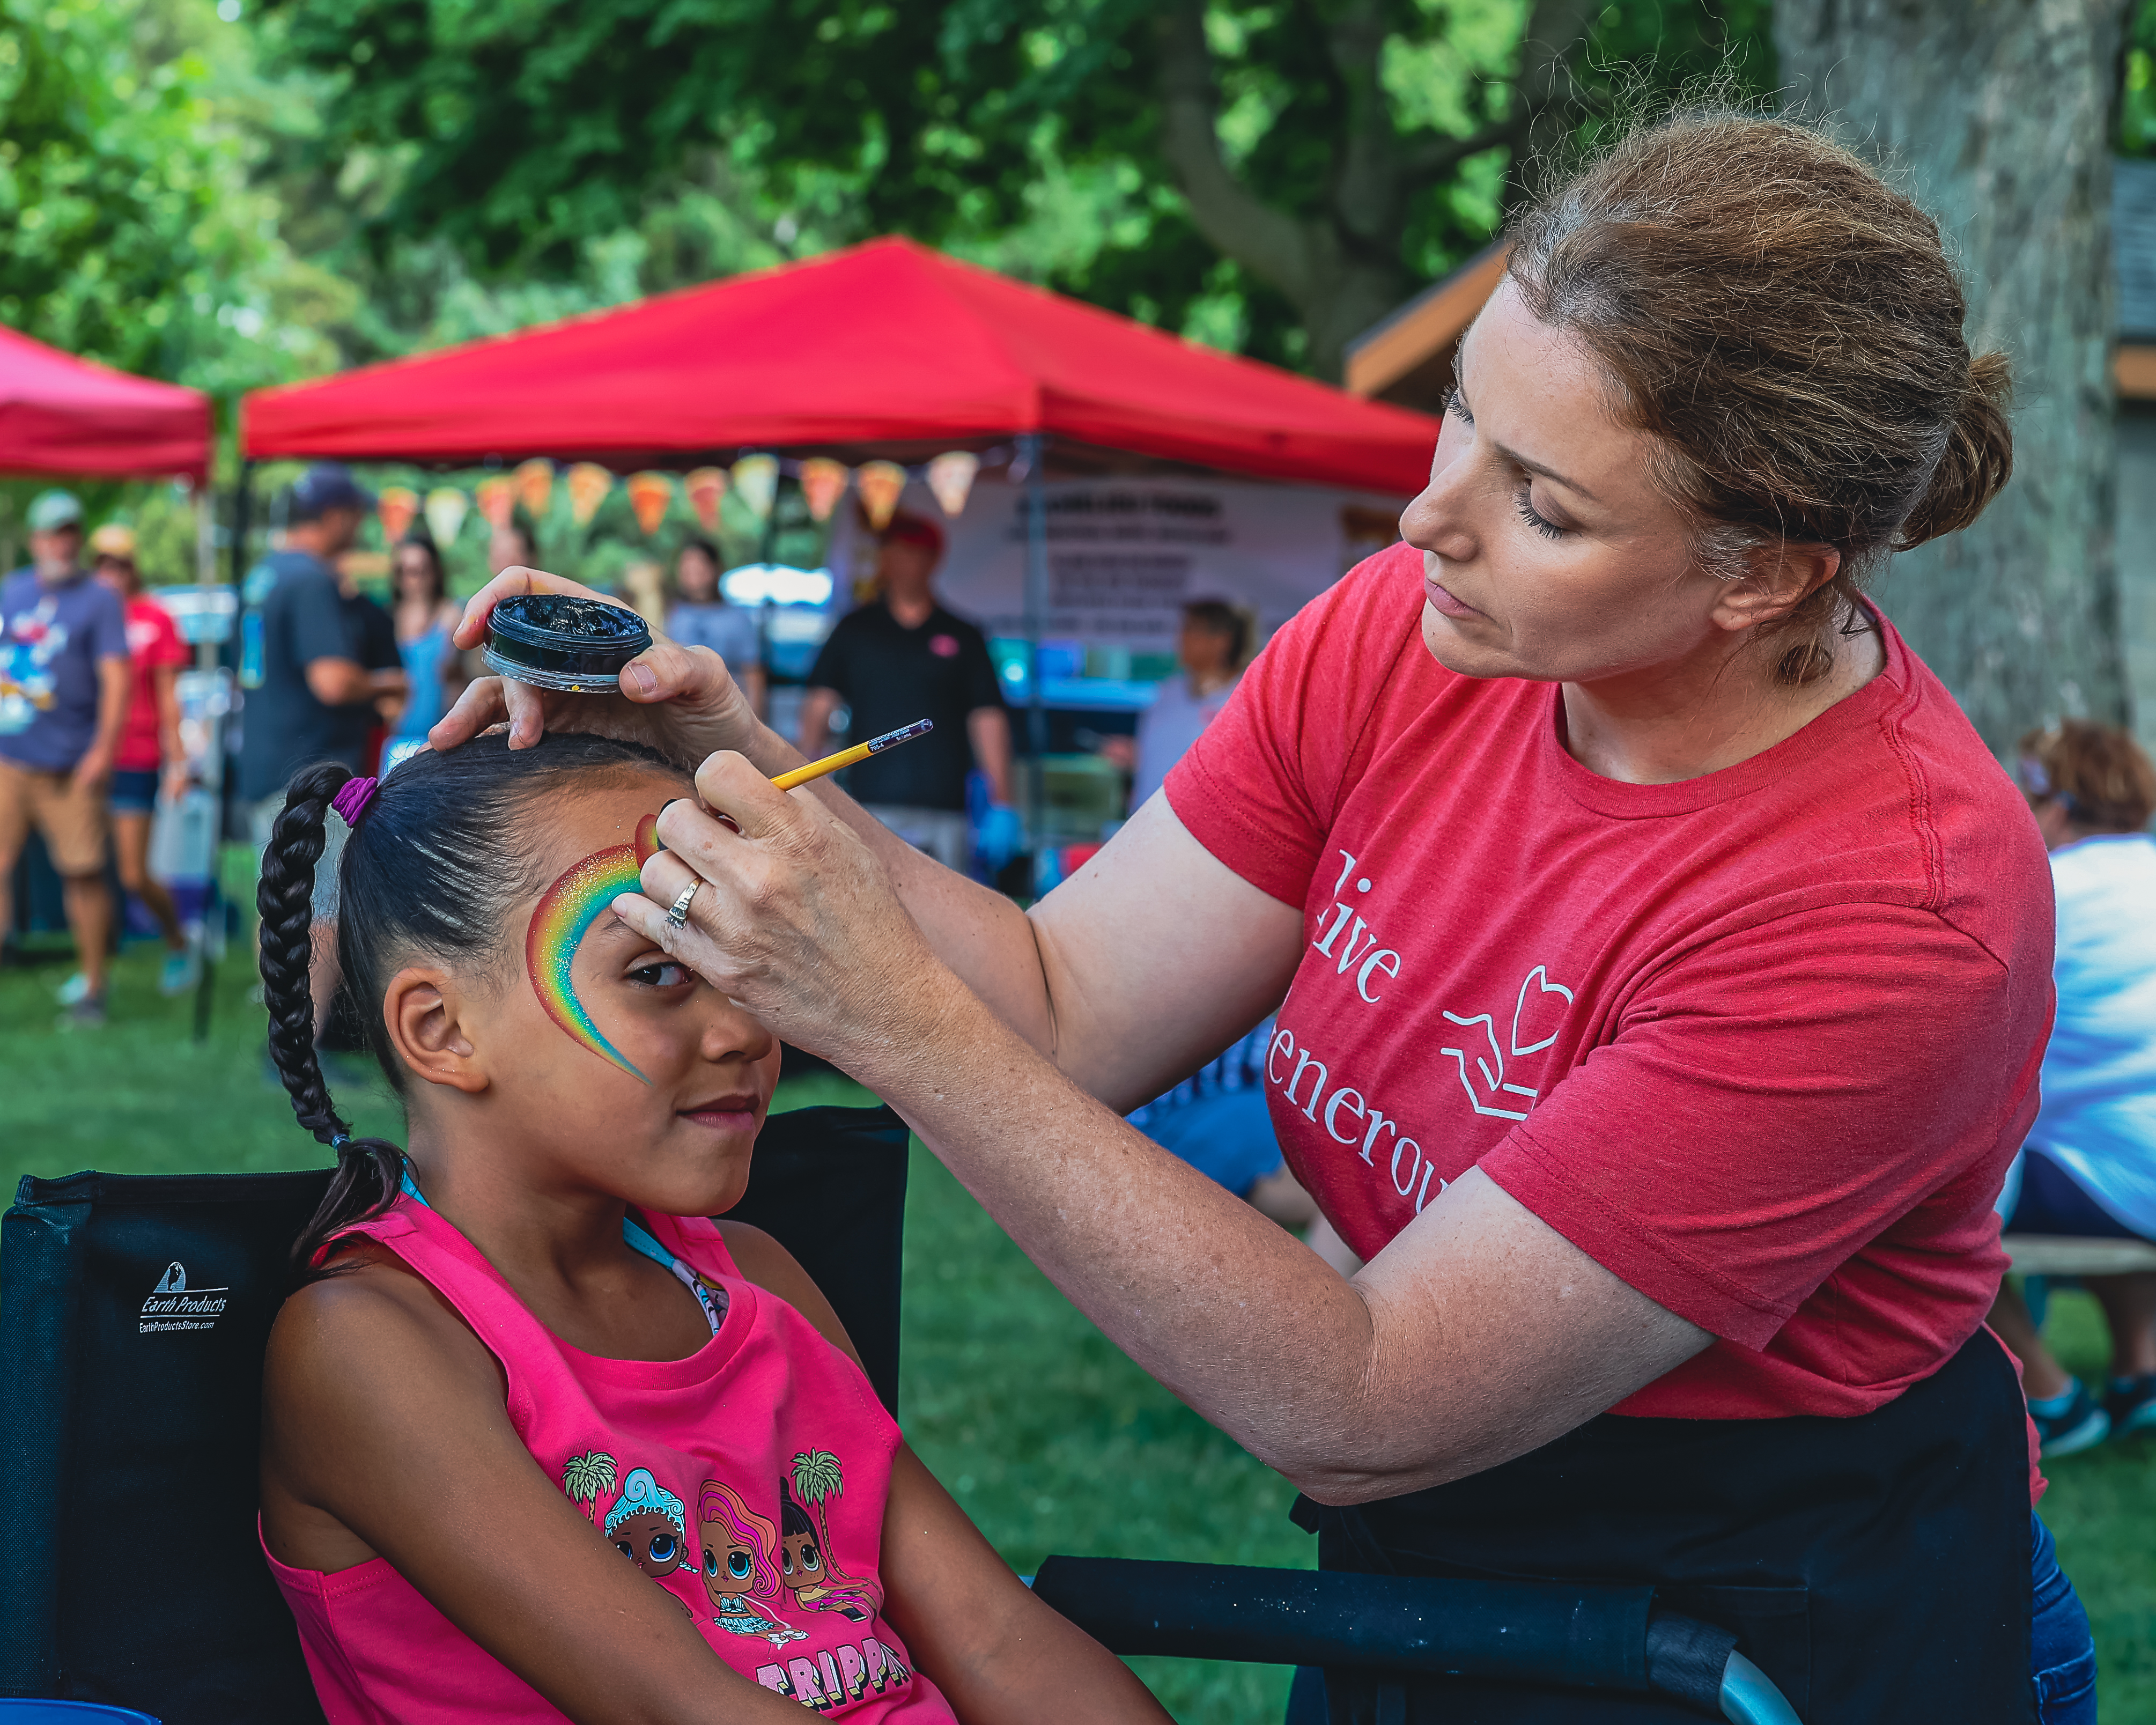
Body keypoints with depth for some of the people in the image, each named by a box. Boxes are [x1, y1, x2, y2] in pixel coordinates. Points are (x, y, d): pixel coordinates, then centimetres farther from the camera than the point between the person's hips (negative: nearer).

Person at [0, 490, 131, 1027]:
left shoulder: (98, 599, 1)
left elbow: (116, 677, -6)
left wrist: (104, 749, -15)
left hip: (70, 767, -4)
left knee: (84, 873, -1)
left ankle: (92, 989, 9)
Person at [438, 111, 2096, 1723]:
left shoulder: (1891, 906, -31)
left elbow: (1353, 1412, -31)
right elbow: (1066, 1005, -7)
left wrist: (892, 1017, -36)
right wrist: (745, 767, -21)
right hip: (1425, 1555, 6)